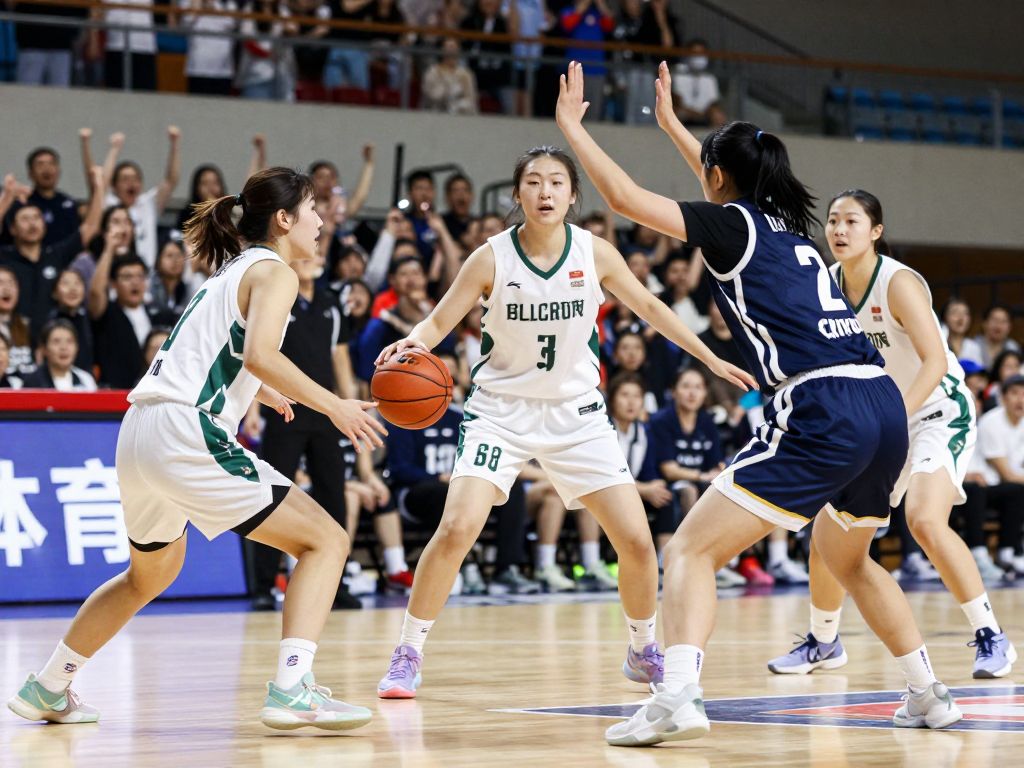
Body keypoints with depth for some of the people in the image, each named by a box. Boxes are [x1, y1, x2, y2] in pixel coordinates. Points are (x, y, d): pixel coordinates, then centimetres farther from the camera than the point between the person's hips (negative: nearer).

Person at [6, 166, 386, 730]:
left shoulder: (230, 271, 24)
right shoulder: (273, 271, -2)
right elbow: (260, 355, -19)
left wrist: (259, 388, 42)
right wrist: (332, 406, -16)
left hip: (140, 431, 9)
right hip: (188, 434, -9)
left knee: (151, 574, 31)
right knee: (326, 540, -6)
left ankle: (46, 689, 38)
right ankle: (292, 690, -20)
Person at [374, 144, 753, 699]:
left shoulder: (594, 253, -9)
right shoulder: (492, 258, -14)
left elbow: (648, 307, 6)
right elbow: (439, 322, -11)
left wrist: (711, 359, 6)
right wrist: (412, 342, -33)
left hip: (575, 412, 2)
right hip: (502, 408, -2)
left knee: (636, 539, -3)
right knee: (456, 529, -20)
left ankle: (643, 651, 21)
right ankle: (408, 655, -5)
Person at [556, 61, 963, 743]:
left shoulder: (732, 225, 3)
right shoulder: (788, 222, 23)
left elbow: (625, 197, -2)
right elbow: (737, 186, 45)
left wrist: (572, 124, 12)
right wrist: (670, 122, 55)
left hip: (821, 416, -8)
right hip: (885, 408, 8)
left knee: (691, 551, -7)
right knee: (847, 559, 32)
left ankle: (678, 698, -26)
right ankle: (930, 695, 32)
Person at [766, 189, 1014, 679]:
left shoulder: (898, 283, -22)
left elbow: (934, 361, -30)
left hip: (939, 410, -7)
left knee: (925, 520, -27)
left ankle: (990, 637, -15)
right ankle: (823, 642, 20)